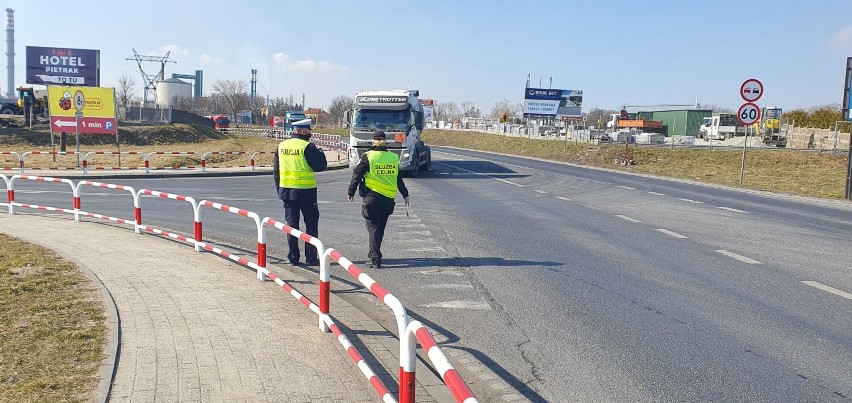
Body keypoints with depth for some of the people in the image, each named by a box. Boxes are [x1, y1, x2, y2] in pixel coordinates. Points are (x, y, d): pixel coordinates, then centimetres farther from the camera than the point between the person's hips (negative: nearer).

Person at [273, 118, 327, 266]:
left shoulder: (282, 146, 7)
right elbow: (320, 166, -11)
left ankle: (293, 258, 13)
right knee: (311, 224, 6)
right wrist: (320, 153, 7)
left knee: (291, 224, 11)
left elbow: (276, 170, 12)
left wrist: (279, 189, 20)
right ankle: (311, 257, 6)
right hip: (305, 191, -5)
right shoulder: (307, 147, -13)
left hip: (286, 190, 5)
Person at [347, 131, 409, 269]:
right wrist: (405, 195, 25)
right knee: (381, 228, 16)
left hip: (372, 197, -4)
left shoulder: (367, 157, -6)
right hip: (389, 199, 4)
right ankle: (373, 254, 28)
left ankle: (375, 260, -6)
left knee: (373, 228, 0)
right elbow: (399, 179, 14)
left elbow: (357, 175, -3)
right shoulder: (394, 157, 7)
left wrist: (351, 192, 9)